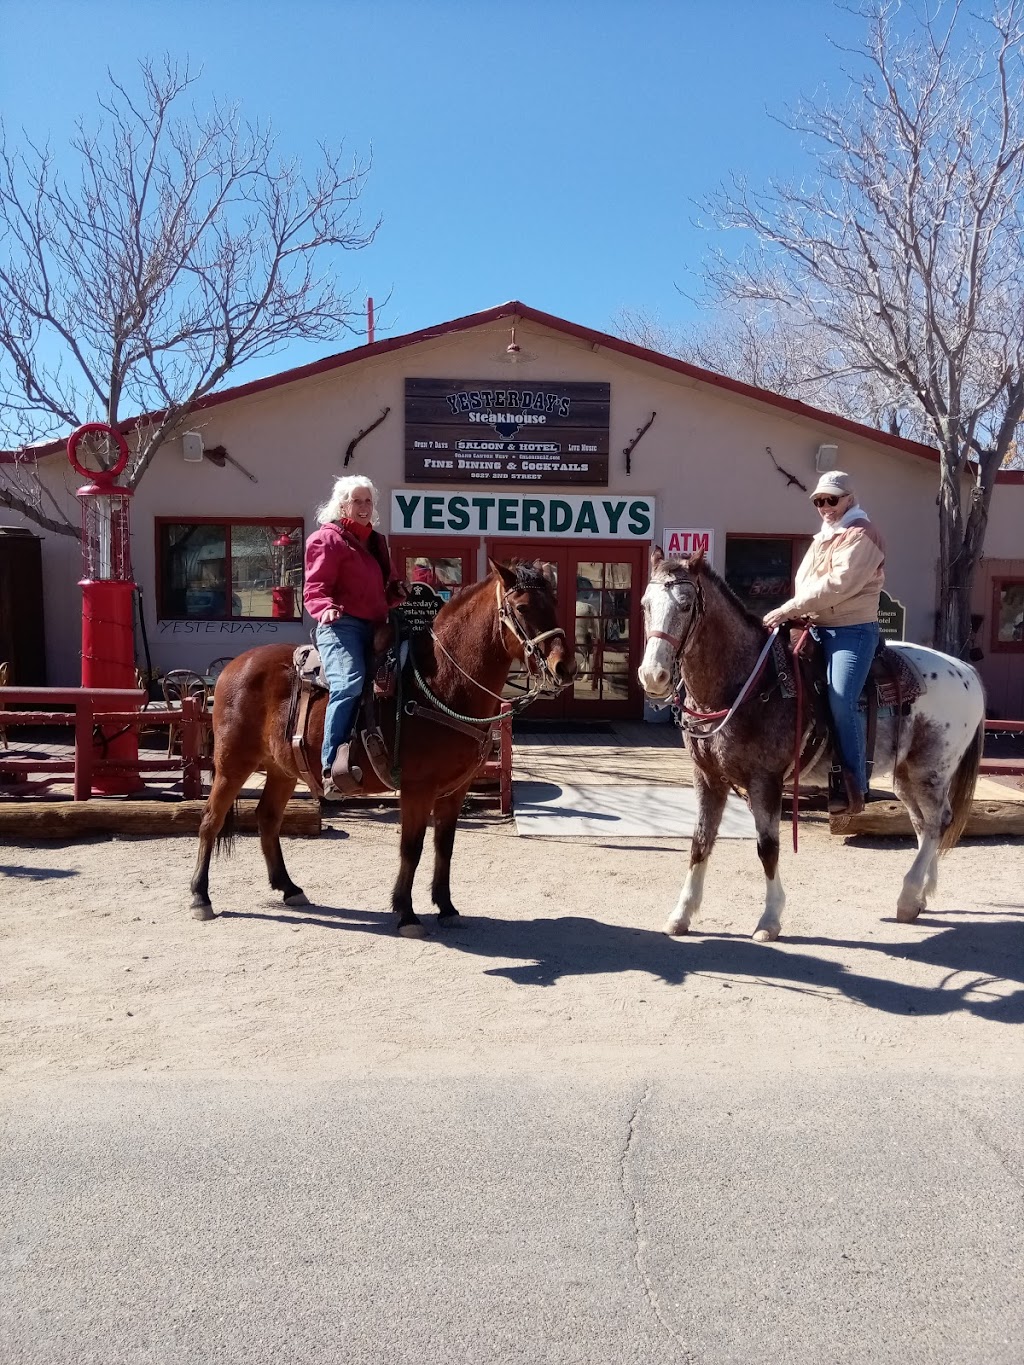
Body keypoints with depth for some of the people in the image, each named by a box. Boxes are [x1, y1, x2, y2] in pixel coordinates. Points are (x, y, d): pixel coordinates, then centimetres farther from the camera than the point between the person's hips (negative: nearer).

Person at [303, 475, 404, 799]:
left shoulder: (377, 542, 25)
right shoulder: (327, 538, 2)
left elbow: (388, 587, 33)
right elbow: (314, 589, -6)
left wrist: (401, 594, 11)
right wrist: (326, 608, -27)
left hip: (375, 627, 9)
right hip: (341, 624, -9)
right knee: (349, 684, -28)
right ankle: (333, 768, -33)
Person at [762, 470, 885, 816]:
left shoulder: (861, 535, -9)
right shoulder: (823, 538, 20)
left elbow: (837, 584, -22)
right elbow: (803, 582, 20)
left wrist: (788, 609, -24)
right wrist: (798, 614, 0)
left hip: (852, 631, -9)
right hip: (816, 629, 9)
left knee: (840, 703, -20)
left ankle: (853, 786, -10)